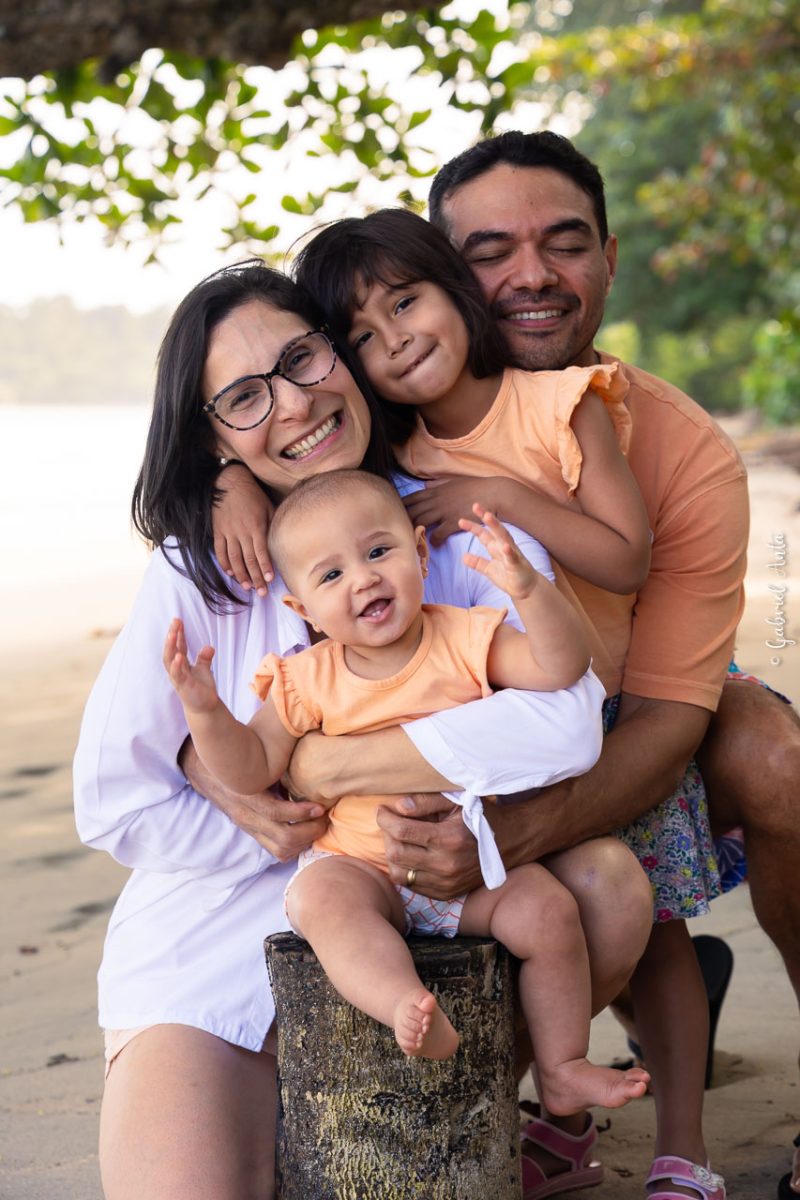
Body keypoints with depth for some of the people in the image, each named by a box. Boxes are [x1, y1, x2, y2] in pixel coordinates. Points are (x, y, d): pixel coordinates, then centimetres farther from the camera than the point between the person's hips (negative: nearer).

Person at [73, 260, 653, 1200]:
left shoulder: (466, 527, -7)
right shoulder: (196, 570, -7)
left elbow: (563, 726, -24)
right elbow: (114, 803, -8)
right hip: (211, 948, -2)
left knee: (606, 885, -21)